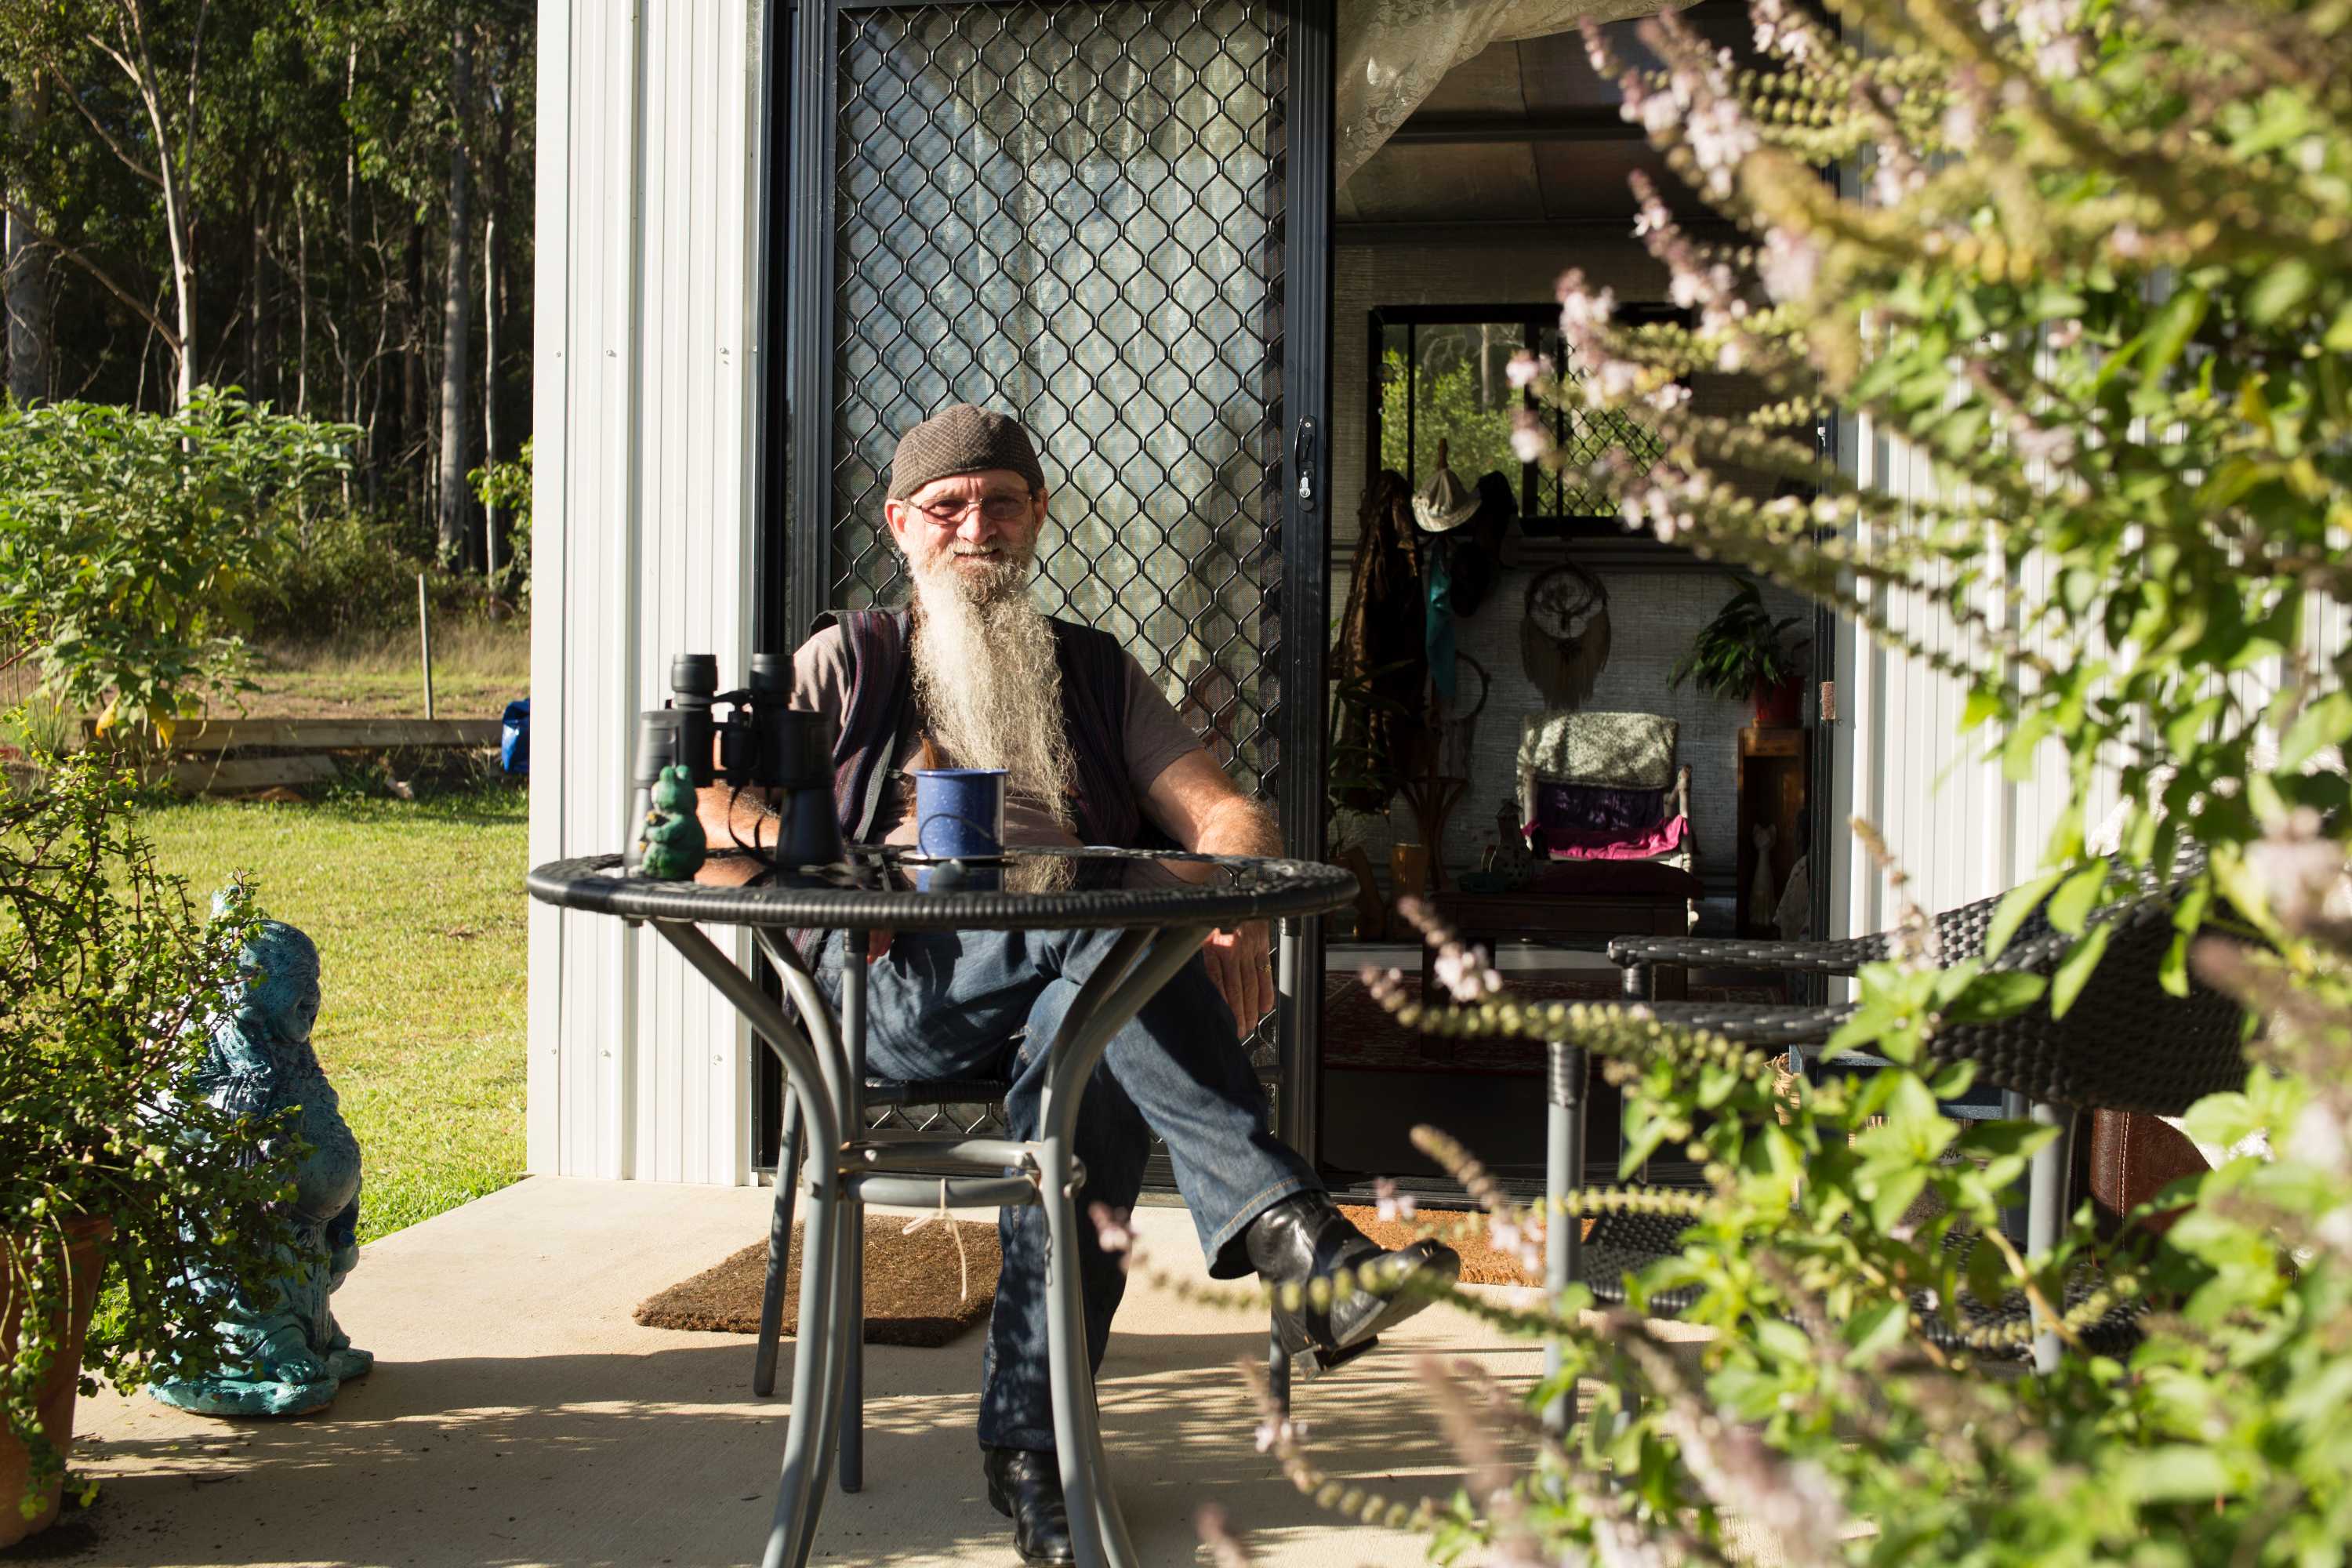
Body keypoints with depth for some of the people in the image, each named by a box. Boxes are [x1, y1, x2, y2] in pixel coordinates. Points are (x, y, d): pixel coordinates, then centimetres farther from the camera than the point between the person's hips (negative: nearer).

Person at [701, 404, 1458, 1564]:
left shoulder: (1096, 672, 28)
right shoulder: (847, 663, 25)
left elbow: (1227, 815, 15)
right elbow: (716, 800, 11)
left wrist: (1232, 913, -10)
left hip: (1065, 980, 2)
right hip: (897, 981, -2)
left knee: (1090, 1053, -36)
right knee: (1111, 919, -33)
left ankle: (1029, 1445, -35)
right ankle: (1287, 1231, -46)